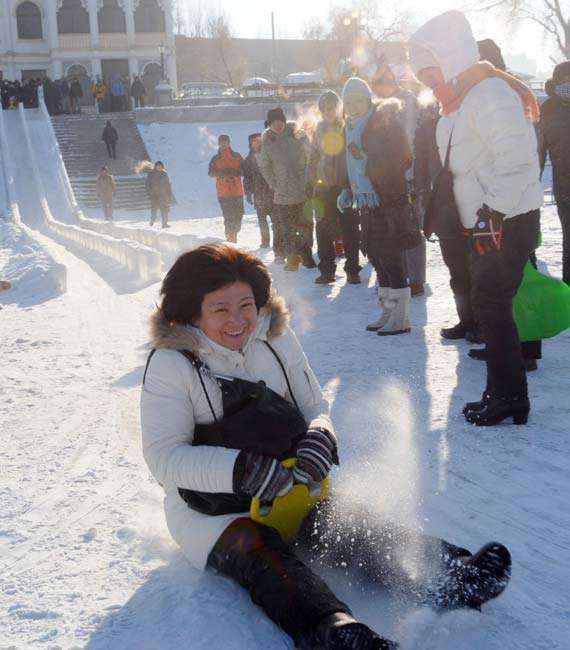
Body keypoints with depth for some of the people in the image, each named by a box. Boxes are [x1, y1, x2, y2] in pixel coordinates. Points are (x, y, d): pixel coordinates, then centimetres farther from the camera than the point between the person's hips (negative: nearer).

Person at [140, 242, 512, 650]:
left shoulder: (277, 340, 2)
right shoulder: (171, 363, -11)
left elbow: (315, 407, 8)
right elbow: (164, 456, -17)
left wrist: (319, 439, -17)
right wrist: (243, 470, -30)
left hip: (289, 489, 4)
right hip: (211, 510, -4)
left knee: (346, 524, -24)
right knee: (261, 554, -34)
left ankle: (445, 577, -44)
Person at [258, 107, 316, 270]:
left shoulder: (299, 136, -1)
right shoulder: (267, 142, 0)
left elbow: (311, 158, 7)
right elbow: (264, 167, 10)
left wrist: (309, 181, 4)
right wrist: (274, 184, 4)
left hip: (303, 190, 0)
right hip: (282, 194, 0)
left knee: (305, 223, 5)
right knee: (285, 227, -1)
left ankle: (305, 253, 16)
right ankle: (292, 258, 4)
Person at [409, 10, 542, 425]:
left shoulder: (491, 93, -16)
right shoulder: (459, 101, 15)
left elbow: (517, 160, -24)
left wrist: (492, 212, -23)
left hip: (509, 223, -9)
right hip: (485, 224, 9)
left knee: (493, 305, -6)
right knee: (489, 305, 11)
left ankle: (510, 396, 3)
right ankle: (502, 392, 19)